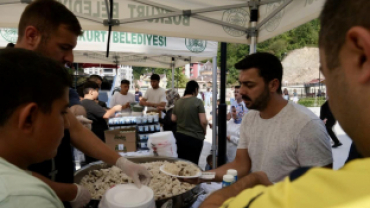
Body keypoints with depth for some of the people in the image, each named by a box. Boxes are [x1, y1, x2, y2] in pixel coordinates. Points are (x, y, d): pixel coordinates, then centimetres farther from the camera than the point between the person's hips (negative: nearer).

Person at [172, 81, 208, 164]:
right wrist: (204, 131, 1)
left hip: (180, 135, 5)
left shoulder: (178, 102, 2)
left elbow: (173, 119, 9)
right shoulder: (197, 101, -14)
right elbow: (203, 121, -17)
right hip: (195, 137, -5)